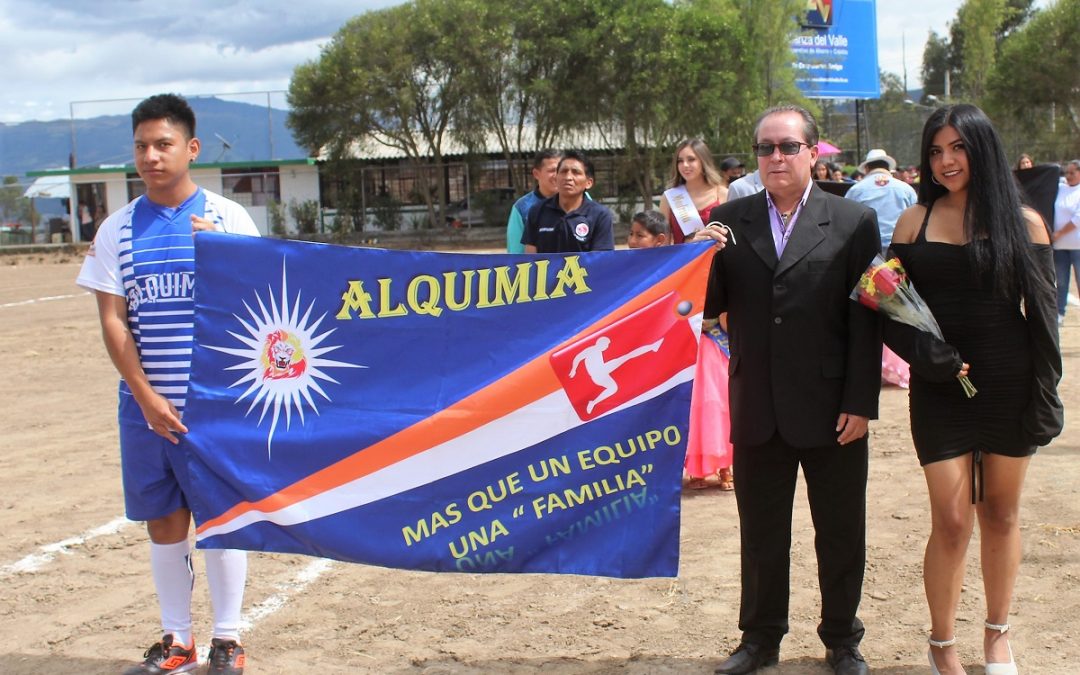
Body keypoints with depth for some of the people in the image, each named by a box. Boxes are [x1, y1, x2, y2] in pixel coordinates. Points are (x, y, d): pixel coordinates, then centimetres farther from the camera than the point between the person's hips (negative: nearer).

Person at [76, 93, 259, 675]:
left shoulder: (228, 218, -1)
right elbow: (112, 321, 1)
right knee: (163, 520, 9)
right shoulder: (118, 229, 5)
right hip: (146, 403, 3)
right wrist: (146, 397, -7)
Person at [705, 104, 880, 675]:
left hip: (830, 408, -2)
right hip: (757, 408, 2)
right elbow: (709, 304, 2)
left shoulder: (853, 222, -2)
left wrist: (861, 403, -9)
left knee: (841, 533, 11)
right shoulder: (728, 220, 5)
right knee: (761, 532, 14)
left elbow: (866, 320, -4)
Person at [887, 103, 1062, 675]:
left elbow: (1041, 312, 2)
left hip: (1009, 387, 1)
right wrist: (925, 354, -15)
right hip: (940, 391, 0)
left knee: (1000, 515, 12)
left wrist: (1044, 393, -4)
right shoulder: (915, 221, 2)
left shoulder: (1022, 221, 0)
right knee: (952, 522, -2)